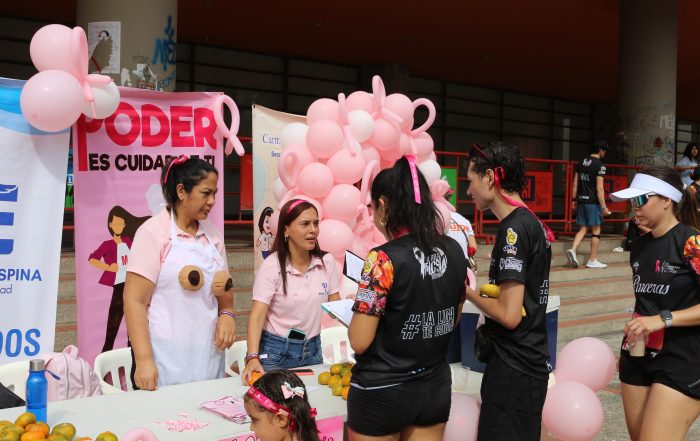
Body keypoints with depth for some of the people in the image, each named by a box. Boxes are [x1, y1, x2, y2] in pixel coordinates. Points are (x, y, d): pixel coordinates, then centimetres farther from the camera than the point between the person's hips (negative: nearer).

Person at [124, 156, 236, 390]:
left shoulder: (212, 234, 9)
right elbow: (134, 300, -11)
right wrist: (143, 360, -17)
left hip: (208, 355, 5)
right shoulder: (153, 232, -8)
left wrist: (227, 314, -2)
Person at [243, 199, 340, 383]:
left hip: (312, 350, 4)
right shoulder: (272, 266, -14)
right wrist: (253, 358, -31)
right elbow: (257, 315, -19)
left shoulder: (327, 262, -4)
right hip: (276, 351, -4)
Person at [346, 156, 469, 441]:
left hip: (382, 393, -5)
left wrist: (363, 306, 0)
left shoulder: (384, 259, -21)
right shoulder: (454, 251, -1)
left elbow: (359, 341, -18)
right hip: (436, 387, 6)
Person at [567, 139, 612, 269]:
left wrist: (574, 200, 18)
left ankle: (572, 250, -11)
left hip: (581, 201, 6)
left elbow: (575, 184, 12)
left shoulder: (581, 163, 11)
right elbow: (599, 188, -15)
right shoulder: (599, 165, -10)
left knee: (583, 229, 12)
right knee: (596, 231, 4)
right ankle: (592, 261, 8)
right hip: (593, 202, -6)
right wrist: (604, 207, -13)